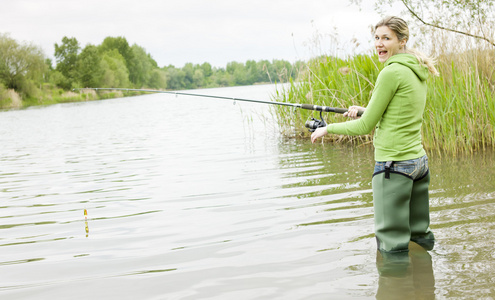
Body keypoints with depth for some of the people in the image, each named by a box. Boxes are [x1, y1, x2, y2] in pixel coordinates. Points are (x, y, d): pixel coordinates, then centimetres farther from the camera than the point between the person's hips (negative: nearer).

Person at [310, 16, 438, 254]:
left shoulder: (392, 72, -14)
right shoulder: (418, 72, 12)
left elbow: (366, 126, -11)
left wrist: (327, 129, 3)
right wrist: (365, 111, 22)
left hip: (394, 165, -9)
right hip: (419, 161, 9)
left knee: (392, 246, -1)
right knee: (420, 238, 17)